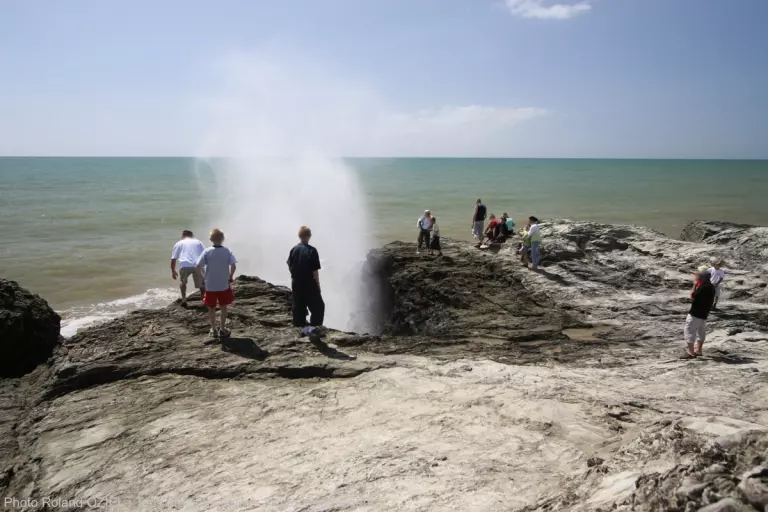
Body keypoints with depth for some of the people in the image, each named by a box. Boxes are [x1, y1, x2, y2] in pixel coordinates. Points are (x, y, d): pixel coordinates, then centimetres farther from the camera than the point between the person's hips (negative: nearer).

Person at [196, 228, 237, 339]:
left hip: (210, 286, 0)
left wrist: (201, 278, 1)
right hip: (224, 285, 1)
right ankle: (222, 329, 19)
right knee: (223, 307, 14)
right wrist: (231, 277, 2)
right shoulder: (227, 251, -7)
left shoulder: (207, 251, -8)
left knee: (211, 308, 12)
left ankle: (214, 330, 17)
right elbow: (233, 265, -13)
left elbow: (198, 266, -13)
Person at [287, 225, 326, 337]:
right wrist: (318, 285, -5)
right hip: (309, 284, -5)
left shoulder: (294, 249, 0)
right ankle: (314, 327, -2)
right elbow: (315, 271, -14)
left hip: (296, 284, 6)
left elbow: (290, 266, 7)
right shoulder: (312, 250, -15)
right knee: (318, 306, 5)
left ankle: (303, 328, 20)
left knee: (299, 307, 14)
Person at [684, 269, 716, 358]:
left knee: (689, 331, -4)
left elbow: (692, 297, -18)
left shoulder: (703, 287, -22)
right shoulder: (711, 287, 9)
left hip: (695, 313, -10)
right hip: (704, 313, 10)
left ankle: (690, 352, -5)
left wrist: (694, 286, -11)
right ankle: (698, 350, 30)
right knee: (701, 332, 19)